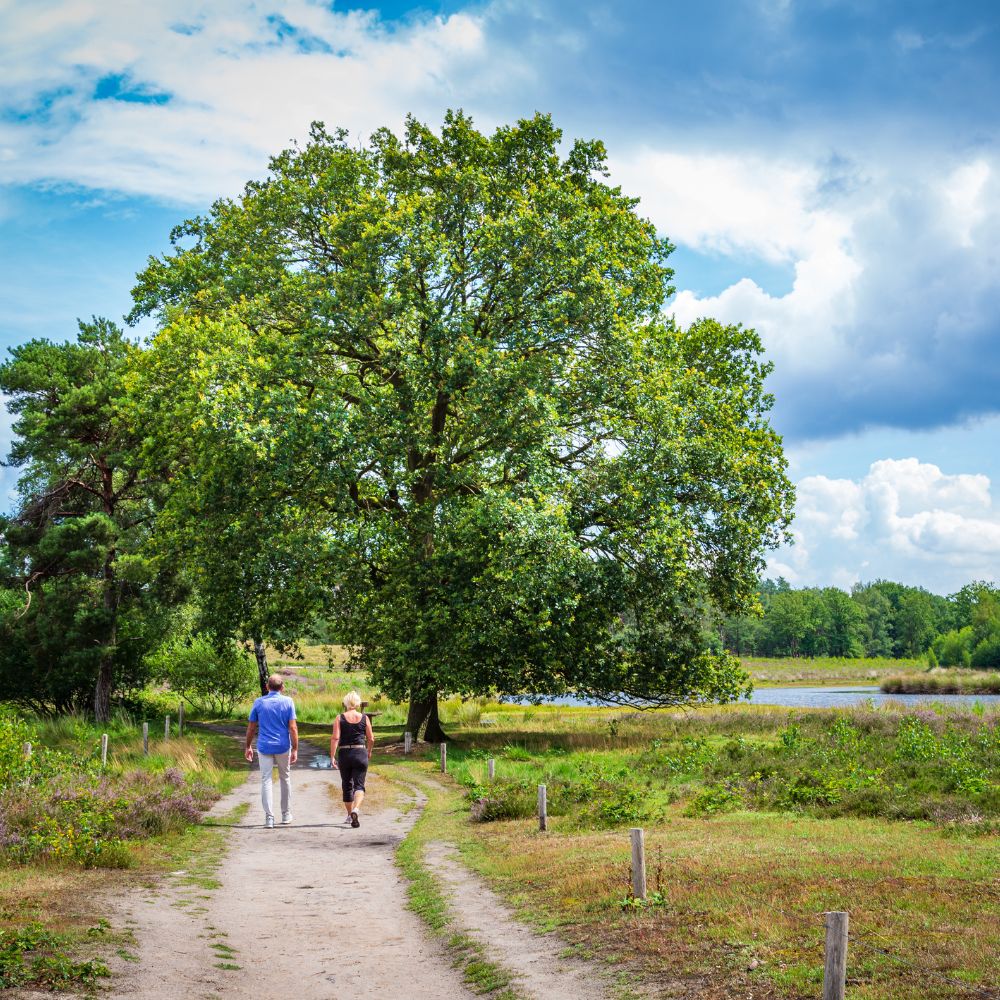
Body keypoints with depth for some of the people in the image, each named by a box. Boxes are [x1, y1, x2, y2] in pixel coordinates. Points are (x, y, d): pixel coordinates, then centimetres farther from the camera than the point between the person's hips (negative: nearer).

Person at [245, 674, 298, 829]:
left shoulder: (259, 702, 0)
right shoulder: (288, 702, -3)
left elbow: (251, 727, 4)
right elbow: (293, 728, -8)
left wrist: (248, 746, 15)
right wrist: (295, 749, -4)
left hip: (264, 747, 0)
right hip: (283, 747, 0)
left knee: (266, 781, 2)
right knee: (285, 779, 16)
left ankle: (269, 817, -7)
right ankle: (286, 814, 23)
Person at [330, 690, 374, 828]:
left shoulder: (340, 718, -2)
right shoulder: (364, 718, 0)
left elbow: (335, 738, -11)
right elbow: (371, 739, 3)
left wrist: (332, 756, -8)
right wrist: (369, 752, 20)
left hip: (344, 754, 1)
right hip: (360, 754, -1)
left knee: (347, 785, 17)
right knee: (359, 785, -1)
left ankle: (349, 814, 27)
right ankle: (356, 809, -27)